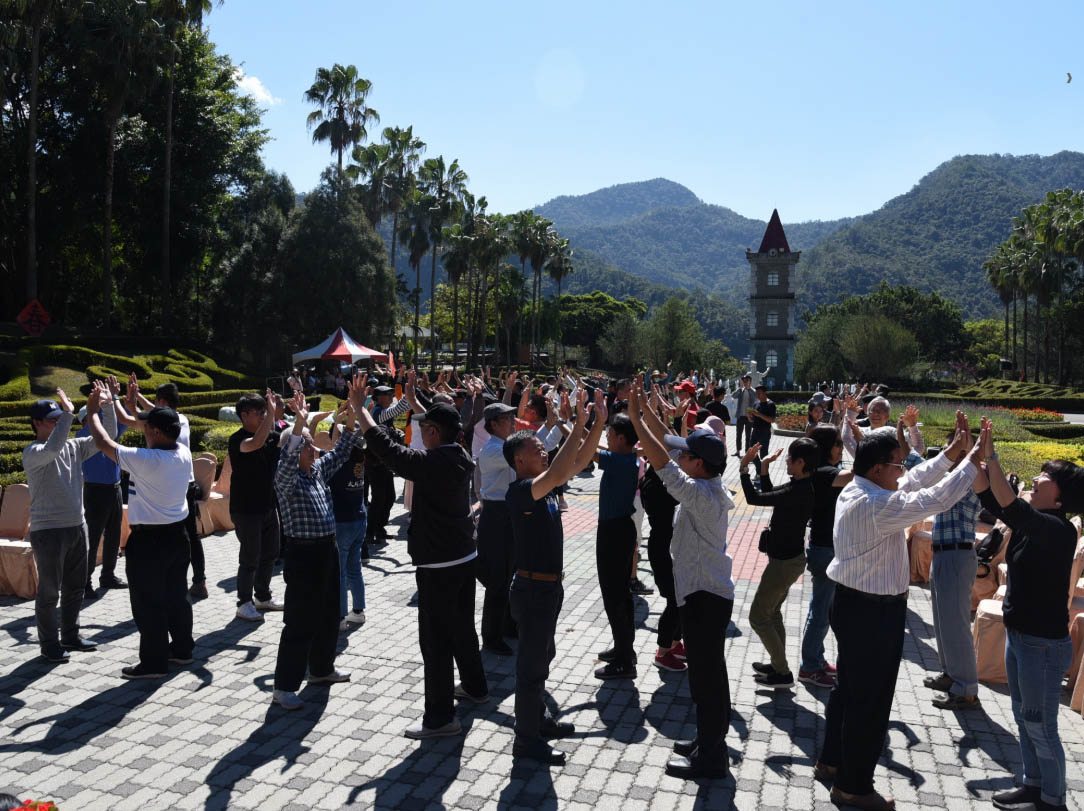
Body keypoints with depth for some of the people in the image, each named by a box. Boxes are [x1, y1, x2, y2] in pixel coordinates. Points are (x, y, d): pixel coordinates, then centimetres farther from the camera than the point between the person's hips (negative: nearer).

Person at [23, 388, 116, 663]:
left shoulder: (74, 447, 7)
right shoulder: (33, 453, -12)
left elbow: (106, 436, 5)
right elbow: (53, 448, -35)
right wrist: (68, 414, -33)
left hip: (77, 527, 7)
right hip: (48, 531, -7)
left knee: (75, 586, 17)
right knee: (49, 591, 4)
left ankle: (70, 636, 31)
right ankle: (49, 644, 17)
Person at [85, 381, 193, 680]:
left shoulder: (147, 460, -24)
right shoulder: (184, 454, -3)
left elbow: (104, 443, -16)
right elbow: (161, 432, 13)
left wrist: (92, 410, 1)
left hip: (148, 541, -7)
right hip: (177, 535, 7)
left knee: (148, 604, 4)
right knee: (177, 596, 18)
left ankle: (154, 662, 12)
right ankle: (182, 649, 29)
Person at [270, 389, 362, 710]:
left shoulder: (319, 470, 9)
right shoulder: (286, 478, -12)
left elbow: (341, 450, 8)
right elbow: (287, 460, -33)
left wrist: (356, 411, -2)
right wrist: (299, 424, -46)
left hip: (327, 550, 8)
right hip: (302, 554, -8)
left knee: (329, 616, 19)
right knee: (300, 623, -3)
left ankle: (321, 669, 37)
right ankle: (284, 688, 6)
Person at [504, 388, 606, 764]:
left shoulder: (543, 485, 5)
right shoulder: (520, 491, -22)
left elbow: (578, 462, 8)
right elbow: (557, 474, -40)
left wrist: (599, 422, -3)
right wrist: (578, 426, -37)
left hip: (549, 586, 10)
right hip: (532, 589, -10)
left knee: (543, 655, 23)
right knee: (532, 663, 2)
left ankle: (538, 718, 40)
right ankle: (526, 739, 15)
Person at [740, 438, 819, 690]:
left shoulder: (798, 492, -29)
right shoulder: (801, 486, 1)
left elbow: (754, 498, -29)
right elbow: (770, 496, 15)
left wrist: (744, 467, -20)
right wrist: (764, 469, 7)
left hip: (785, 563, -10)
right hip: (789, 557, 10)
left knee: (758, 617, 2)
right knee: (772, 612, 24)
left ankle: (783, 673, 11)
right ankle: (778, 665, 36)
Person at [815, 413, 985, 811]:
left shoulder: (853, 491, 3)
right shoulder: (878, 505, -26)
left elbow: (914, 482, 12)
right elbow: (936, 499, -27)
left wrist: (951, 451, 12)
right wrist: (972, 461, -15)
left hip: (852, 603, 10)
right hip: (873, 613, -10)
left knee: (848, 688, 23)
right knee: (871, 700, 4)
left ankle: (831, 761, 38)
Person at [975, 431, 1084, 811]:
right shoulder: (1031, 522, 3)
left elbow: (1009, 505, -36)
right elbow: (989, 496, 0)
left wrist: (991, 457, -35)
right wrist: (975, 456, -12)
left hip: (1044, 643, -9)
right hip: (1018, 634, 9)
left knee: (1040, 727, 5)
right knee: (1023, 718, 20)